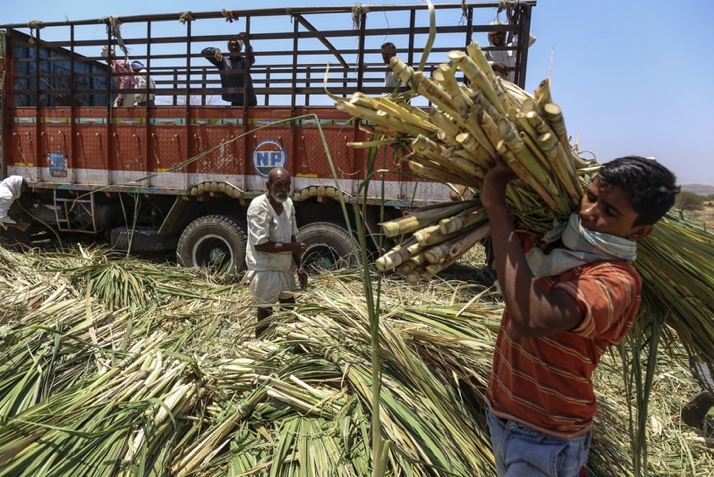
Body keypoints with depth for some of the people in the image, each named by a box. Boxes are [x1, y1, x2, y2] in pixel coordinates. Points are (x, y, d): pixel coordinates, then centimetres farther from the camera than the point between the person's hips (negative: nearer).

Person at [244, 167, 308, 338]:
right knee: (266, 314, 3)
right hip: (265, 270, -8)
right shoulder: (259, 206, -21)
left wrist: (300, 265, 4)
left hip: (285, 267, 8)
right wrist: (291, 247, -19)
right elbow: (260, 244, -25)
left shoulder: (288, 203, 2)